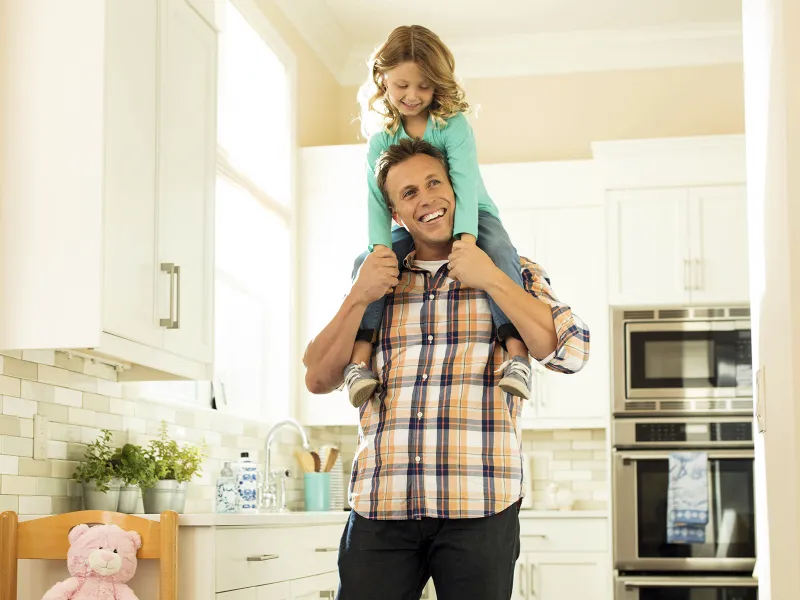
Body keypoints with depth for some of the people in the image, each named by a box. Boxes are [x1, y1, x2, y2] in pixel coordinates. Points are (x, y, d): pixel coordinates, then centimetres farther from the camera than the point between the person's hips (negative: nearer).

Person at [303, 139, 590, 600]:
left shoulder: (515, 274, 10)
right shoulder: (379, 281, 17)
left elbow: (571, 353, -5)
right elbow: (319, 380, 12)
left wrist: (490, 280, -7)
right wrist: (359, 298, -1)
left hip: (478, 507, -2)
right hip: (380, 507, 2)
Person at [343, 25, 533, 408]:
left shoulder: (453, 125, -12)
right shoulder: (381, 142, -2)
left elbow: (465, 183, -25)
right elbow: (378, 200, -13)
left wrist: (467, 239, -41)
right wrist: (380, 247, -33)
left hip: (471, 219, -3)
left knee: (500, 251, -36)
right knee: (366, 263, -22)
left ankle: (517, 354, -46)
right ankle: (359, 358, -30)